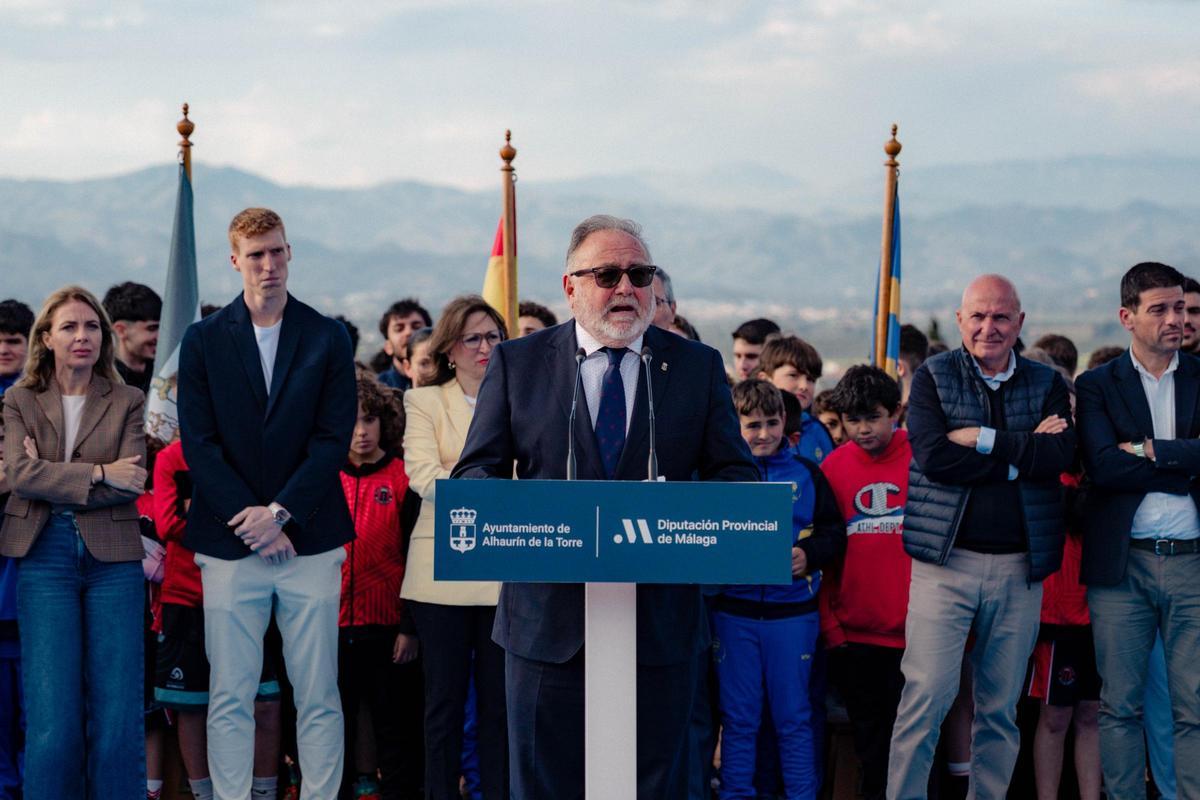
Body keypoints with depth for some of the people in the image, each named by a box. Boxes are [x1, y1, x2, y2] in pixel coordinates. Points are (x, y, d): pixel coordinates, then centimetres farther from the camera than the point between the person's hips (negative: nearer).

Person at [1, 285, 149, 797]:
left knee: (117, 716, -1)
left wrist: (52, 478, -9)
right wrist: (99, 474, -12)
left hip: (112, 558, 0)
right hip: (44, 558, 0)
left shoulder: (127, 402, 8)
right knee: (53, 720, -4)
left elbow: (133, 481, -6)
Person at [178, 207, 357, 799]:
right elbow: (198, 444, 0)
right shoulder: (203, 340, 7)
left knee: (318, 696, 2)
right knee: (230, 698, 1)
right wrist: (249, 520, -9)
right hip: (230, 544, 0)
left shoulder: (328, 338, 6)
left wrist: (280, 513, -10)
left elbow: (334, 439, -1)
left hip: (309, 540, 0)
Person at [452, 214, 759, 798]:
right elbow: (475, 472, 3)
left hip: (662, 624, 1)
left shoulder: (698, 366, 7)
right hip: (549, 619, 0)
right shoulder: (516, 363, 5)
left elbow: (737, 475, 6)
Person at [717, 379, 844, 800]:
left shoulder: (807, 474, 5)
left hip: (793, 611, 0)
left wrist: (810, 554, -10)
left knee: (794, 717, 6)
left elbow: (834, 531, 7)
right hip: (734, 610, 0)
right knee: (738, 718, 6)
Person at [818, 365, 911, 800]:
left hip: (912, 629, -2)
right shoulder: (832, 467, 4)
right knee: (868, 732, 10)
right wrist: (829, 623, 2)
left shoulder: (923, 458, -3)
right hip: (853, 631, 2)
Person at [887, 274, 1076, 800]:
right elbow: (934, 456, -12)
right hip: (946, 561, -2)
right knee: (925, 697, -9)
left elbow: (1059, 455, -8)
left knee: (1001, 708, 8)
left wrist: (985, 439, -12)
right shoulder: (933, 377, 4)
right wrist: (1021, 454, -12)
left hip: (1019, 567, 3)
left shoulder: (1047, 385, 10)